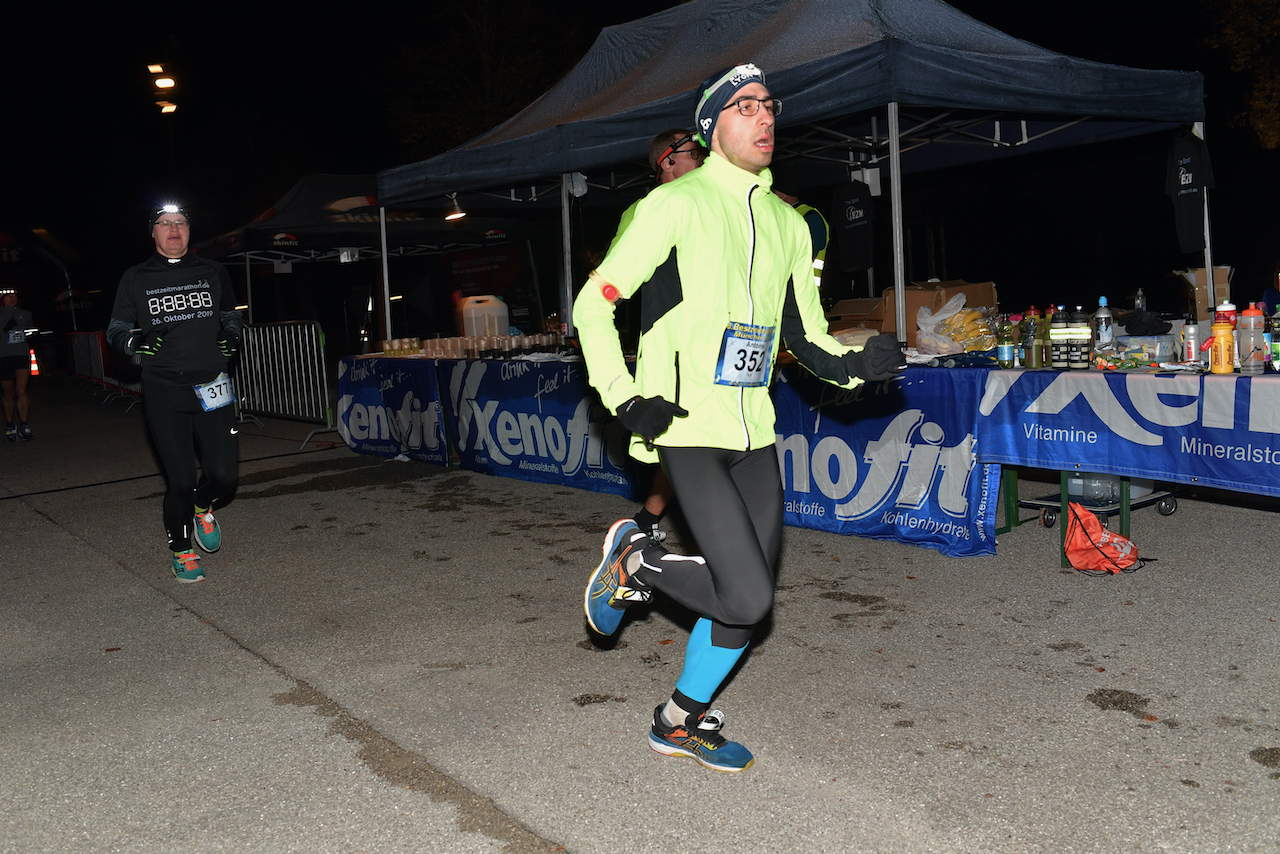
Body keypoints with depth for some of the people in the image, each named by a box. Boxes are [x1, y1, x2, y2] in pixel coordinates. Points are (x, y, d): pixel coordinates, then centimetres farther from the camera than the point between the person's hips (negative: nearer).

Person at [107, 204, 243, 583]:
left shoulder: (213, 273, 10)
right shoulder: (136, 278, 5)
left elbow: (230, 315, 23)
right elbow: (116, 329, 10)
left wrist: (232, 334, 1)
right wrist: (138, 341, -12)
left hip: (211, 388, 2)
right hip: (163, 392, -2)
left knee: (223, 475, -5)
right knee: (181, 481, -5)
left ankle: (202, 508, 32)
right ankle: (181, 552, 19)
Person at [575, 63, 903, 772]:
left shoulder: (788, 223, 15)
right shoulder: (677, 204, -5)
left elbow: (805, 336, 19)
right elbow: (592, 304, -3)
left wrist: (855, 363, -1)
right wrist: (623, 398, -13)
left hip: (754, 432, 7)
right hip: (686, 430, -7)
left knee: (750, 600, 8)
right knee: (745, 599, -15)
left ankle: (682, 720, 29)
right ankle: (635, 561, 13)